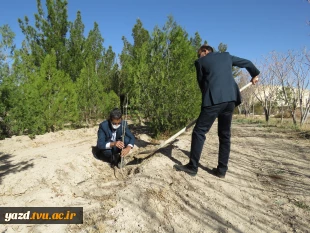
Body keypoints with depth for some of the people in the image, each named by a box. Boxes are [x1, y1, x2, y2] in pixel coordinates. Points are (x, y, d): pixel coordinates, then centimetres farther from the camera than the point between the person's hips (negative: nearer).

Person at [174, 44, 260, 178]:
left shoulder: (200, 62, 12)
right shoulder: (226, 56, 24)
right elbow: (247, 63, 34)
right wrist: (255, 74, 52)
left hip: (214, 99, -5)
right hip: (230, 98, 6)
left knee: (199, 132, -1)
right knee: (225, 134, 10)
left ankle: (192, 167, 0)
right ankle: (222, 170, 13)